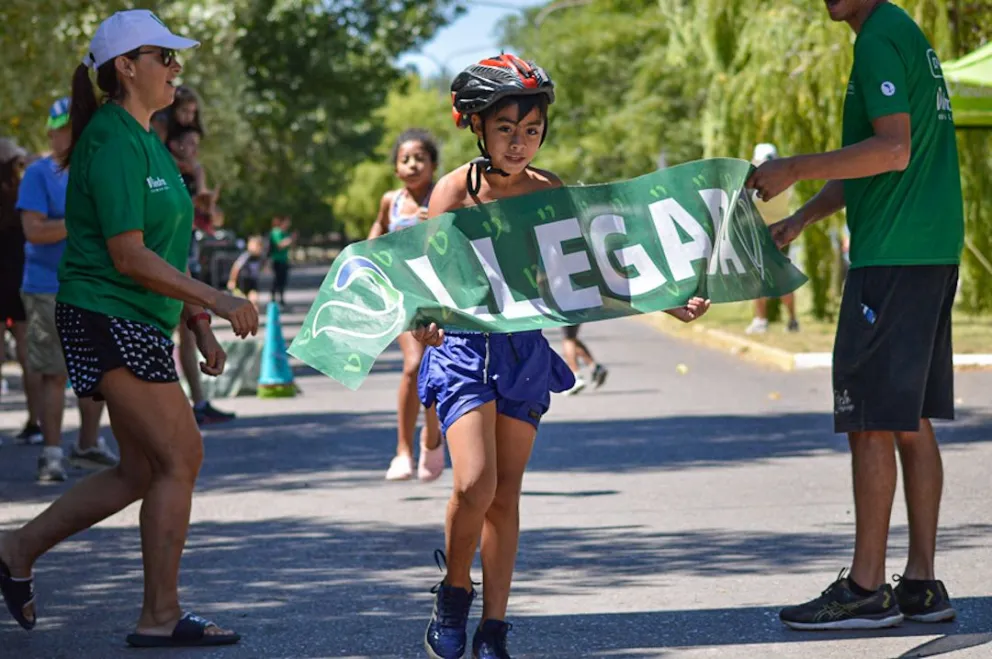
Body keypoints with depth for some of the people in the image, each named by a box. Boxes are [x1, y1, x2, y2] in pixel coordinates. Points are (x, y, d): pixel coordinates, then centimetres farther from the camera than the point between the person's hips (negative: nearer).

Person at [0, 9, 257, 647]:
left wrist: (200, 328, 18)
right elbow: (129, 256, -20)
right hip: (108, 316, -10)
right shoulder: (112, 141, -15)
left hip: (140, 323, 10)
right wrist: (216, 299, -20)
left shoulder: (146, 141, 17)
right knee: (181, 456, -8)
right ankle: (161, 616, -1)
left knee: (142, 470, 12)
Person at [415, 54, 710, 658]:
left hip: (525, 351, 3)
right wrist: (423, 322, -34)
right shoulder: (456, 190, -8)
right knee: (475, 483, -17)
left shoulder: (550, 192, 1)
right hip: (464, 346, -3)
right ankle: (455, 591, 10)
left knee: (506, 495, 5)